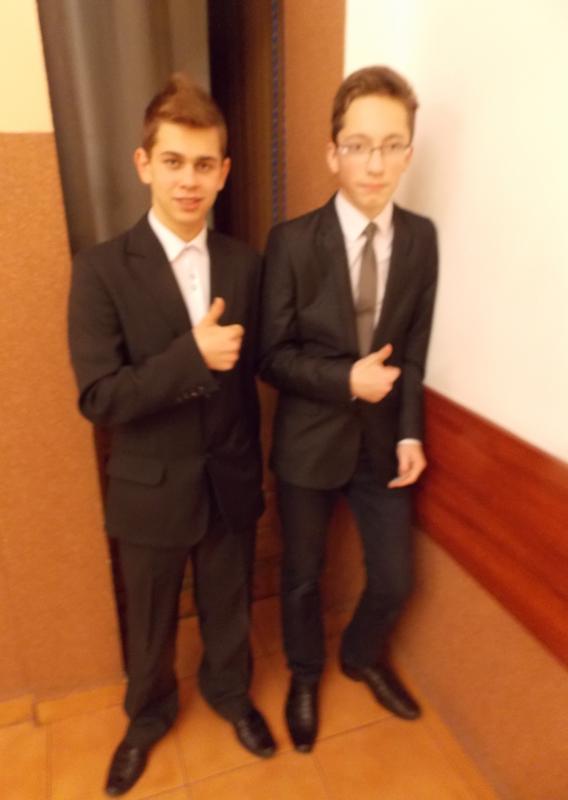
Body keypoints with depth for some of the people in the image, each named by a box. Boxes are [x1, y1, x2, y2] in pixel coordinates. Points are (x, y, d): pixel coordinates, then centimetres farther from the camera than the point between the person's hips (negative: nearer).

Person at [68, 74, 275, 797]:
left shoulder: (244, 263, -3)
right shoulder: (102, 269, -14)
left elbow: (247, 371, 3)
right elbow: (99, 398, -19)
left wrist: (254, 462, 9)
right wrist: (193, 356, -30)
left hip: (231, 480, 3)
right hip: (152, 489, -2)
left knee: (229, 607, 24)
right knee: (150, 626, 22)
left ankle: (228, 691, 55)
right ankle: (148, 716, 53)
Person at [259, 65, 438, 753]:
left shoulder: (421, 237, -2)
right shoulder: (291, 241, -13)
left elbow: (414, 347, 2)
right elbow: (272, 356, -10)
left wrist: (410, 432, -7)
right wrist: (346, 379, -22)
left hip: (383, 439, 3)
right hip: (310, 441, -3)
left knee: (395, 579, 14)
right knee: (302, 577, 16)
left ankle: (361, 657, 49)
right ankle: (305, 677, 48)